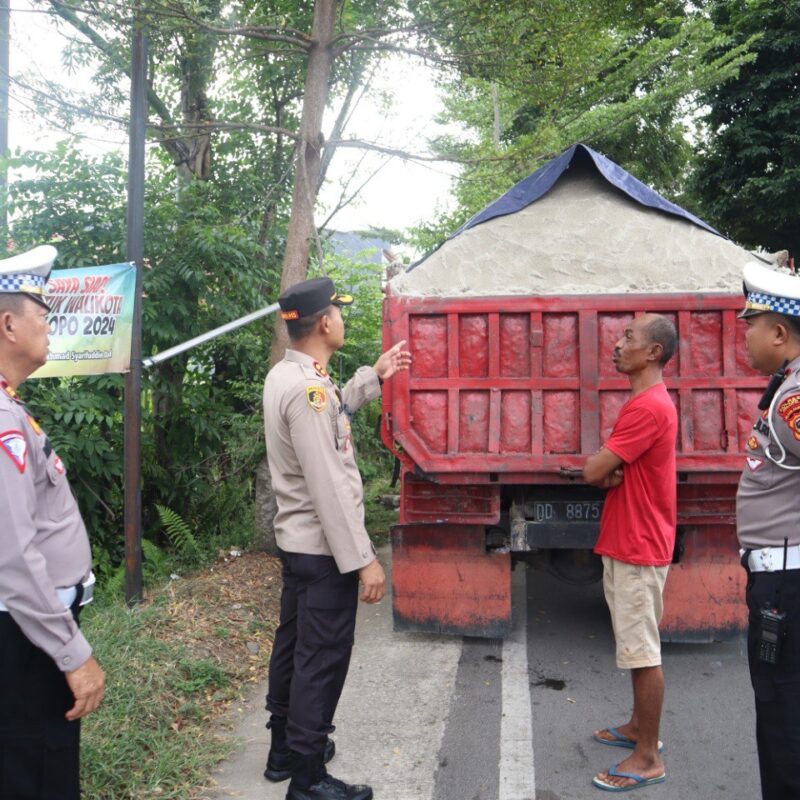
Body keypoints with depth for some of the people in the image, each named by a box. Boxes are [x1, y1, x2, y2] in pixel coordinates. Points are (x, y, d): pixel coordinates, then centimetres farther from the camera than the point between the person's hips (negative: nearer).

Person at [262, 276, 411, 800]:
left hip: (299, 541, 10)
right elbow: (328, 487, -28)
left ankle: (285, 747, 37)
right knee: (323, 659, 2)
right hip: (324, 549, -10)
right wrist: (363, 559, -25)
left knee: (294, 645, 21)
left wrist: (375, 377, 23)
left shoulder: (287, 376, 5)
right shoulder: (307, 389, -26)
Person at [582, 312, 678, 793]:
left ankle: (649, 757, 7)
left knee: (644, 651, -3)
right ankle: (640, 727, 31)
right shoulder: (647, 402, 14)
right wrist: (609, 473, -9)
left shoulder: (648, 407, -21)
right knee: (637, 647, 18)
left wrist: (603, 469, 1)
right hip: (628, 543, 10)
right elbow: (605, 470, 14)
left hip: (637, 548, -10)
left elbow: (593, 471, -22)